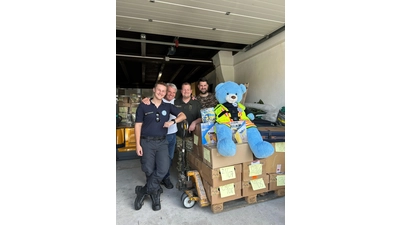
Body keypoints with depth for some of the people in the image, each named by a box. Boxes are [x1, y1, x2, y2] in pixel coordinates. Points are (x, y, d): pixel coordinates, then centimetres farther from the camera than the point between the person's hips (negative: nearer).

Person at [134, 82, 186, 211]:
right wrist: (138, 144, -7)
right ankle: (154, 193, 28)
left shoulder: (168, 106, 6)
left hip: (162, 142, 2)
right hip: (147, 142, -2)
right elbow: (138, 125, -1)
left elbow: (183, 116, 3)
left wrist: (173, 122, -17)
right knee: (149, 170, 3)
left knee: (163, 169, -10)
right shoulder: (143, 106, -1)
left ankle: (143, 191, 10)